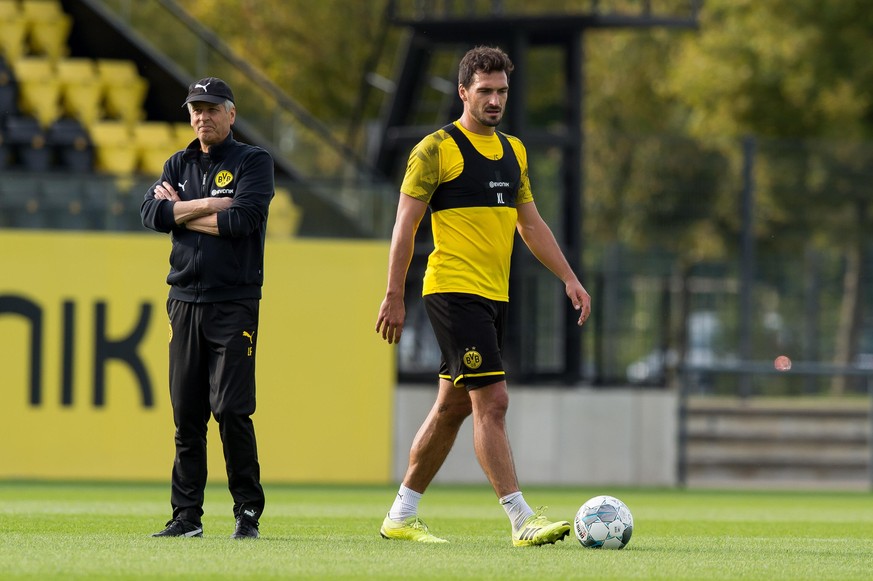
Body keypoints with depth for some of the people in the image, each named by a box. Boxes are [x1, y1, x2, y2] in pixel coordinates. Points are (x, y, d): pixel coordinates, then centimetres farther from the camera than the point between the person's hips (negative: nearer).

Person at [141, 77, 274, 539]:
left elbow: (242, 220, -15)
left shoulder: (253, 162, 0)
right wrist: (210, 206, -8)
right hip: (185, 301, 5)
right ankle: (187, 515, 7)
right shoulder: (178, 166, 16)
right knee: (187, 414, 4)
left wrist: (181, 212, -5)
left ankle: (248, 513, -4)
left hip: (234, 303, -5)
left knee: (231, 410, -11)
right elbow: (152, 214, 0)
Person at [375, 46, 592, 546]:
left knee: (453, 406, 12)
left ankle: (402, 515, 21)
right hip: (454, 292, -8)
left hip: (495, 297, 8)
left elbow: (531, 224, 21)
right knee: (492, 401, -14)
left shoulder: (513, 151, 15)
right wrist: (394, 297, -12)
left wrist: (569, 278, 13)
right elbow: (406, 224, -8)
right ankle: (522, 520, -18)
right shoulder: (436, 149, -7)